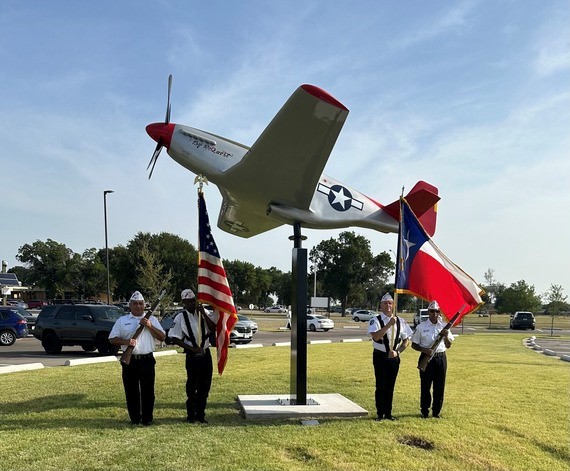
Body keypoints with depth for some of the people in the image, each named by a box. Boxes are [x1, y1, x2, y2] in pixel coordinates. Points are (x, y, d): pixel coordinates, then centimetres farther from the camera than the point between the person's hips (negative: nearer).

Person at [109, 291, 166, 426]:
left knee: (148, 390, 2)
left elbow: (162, 337, 2)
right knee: (131, 391, 5)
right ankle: (134, 418, 15)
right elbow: (112, 339, 5)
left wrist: (149, 326, -11)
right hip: (129, 360, 0)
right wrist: (126, 341, -12)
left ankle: (147, 418, 12)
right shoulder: (122, 320, 9)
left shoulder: (151, 319, 9)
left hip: (147, 360, 0)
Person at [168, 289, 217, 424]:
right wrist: (192, 348, -13)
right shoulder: (181, 317, -7)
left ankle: (201, 414, 24)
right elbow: (175, 339, -8)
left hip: (206, 354, 4)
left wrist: (203, 313, -15)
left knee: (205, 386, 11)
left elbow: (213, 328, -7)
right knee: (192, 387, 6)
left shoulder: (202, 313, 3)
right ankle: (191, 415, 21)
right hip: (192, 356, -4)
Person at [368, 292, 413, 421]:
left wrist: (397, 351, -8)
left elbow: (406, 340, 7)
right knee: (381, 386, 1)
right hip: (380, 356, -3)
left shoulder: (400, 321, 3)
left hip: (394, 357, 3)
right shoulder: (376, 320, -9)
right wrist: (389, 324, -33)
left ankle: (388, 413, 22)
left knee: (390, 386, 11)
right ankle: (380, 413, 13)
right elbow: (375, 337, -26)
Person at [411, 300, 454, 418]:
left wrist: (446, 336, -11)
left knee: (439, 386, 6)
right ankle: (424, 411, 14)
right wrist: (424, 350, -16)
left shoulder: (444, 327, 6)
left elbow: (448, 345, 9)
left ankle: (436, 411, 18)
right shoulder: (421, 327, -2)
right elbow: (414, 344, 1)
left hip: (441, 358, 3)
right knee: (425, 385, 2)